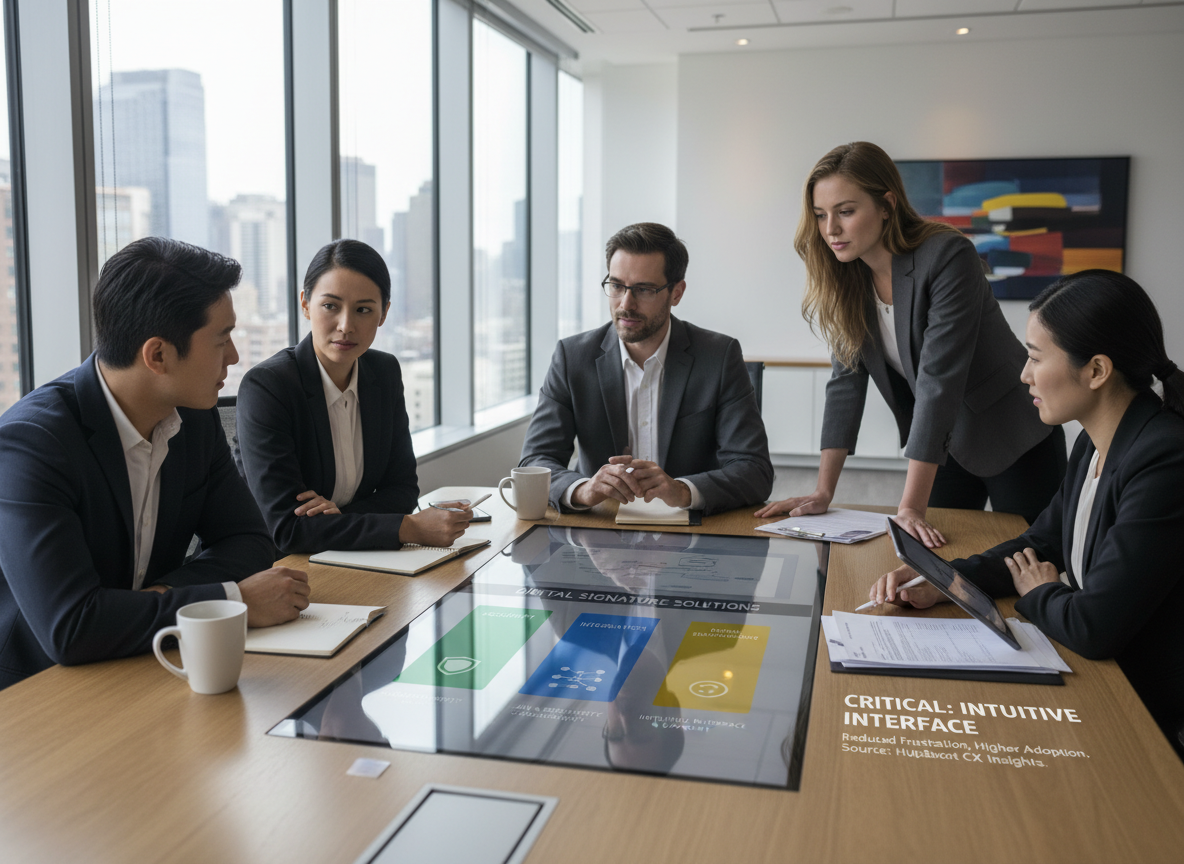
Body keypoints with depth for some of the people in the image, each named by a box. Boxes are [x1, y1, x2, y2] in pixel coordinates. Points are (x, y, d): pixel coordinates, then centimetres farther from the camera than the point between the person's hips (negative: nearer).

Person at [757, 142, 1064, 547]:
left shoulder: (947, 256, -27)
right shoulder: (846, 275, -8)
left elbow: (938, 379, -33)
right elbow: (846, 381, -7)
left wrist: (911, 507, -35)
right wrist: (822, 493, -13)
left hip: (1015, 442, -5)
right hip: (945, 445, 5)